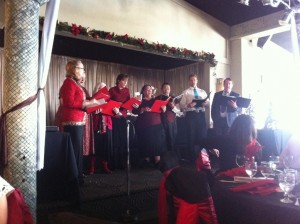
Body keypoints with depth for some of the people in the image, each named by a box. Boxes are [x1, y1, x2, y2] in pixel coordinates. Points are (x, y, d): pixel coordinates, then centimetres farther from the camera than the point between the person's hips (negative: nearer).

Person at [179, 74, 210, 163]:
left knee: (202, 135, 6)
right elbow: (181, 105, -3)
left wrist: (205, 103, -12)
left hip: (201, 114, 3)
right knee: (191, 136, 3)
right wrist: (188, 105, -22)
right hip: (190, 114, -3)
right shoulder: (186, 92, 4)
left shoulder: (202, 91, 15)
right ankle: (192, 156, 15)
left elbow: (208, 103, 10)